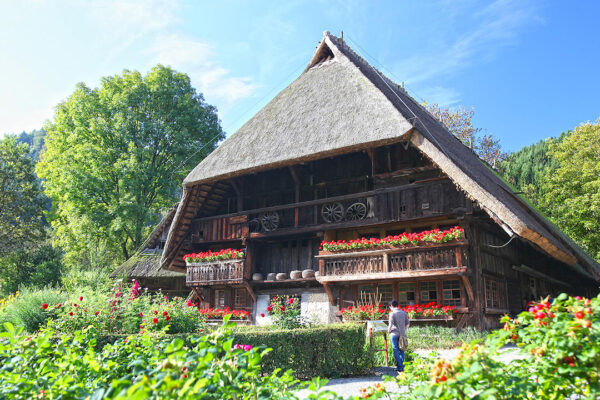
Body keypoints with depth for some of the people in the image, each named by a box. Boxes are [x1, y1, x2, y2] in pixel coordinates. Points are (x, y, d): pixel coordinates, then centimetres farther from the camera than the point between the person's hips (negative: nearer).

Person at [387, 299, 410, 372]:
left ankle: (400, 367, 0)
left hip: (395, 334, -5)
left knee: (396, 350, 1)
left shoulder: (392, 313, -10)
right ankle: (401, 365, 15)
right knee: (401, 350, 13)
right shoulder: (404, 313, 7)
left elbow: (390, 324, -15)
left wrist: (389, 331, 2)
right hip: (402, 334, 5)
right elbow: (408, 323, 10)